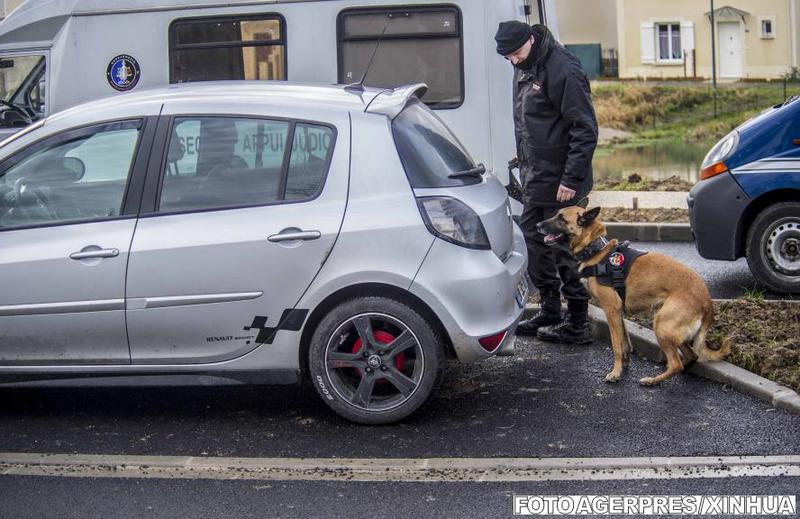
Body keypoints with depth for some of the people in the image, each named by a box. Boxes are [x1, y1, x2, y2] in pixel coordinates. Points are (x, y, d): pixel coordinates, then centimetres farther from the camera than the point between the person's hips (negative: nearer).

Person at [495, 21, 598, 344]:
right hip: (535, 180, 10)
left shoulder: (562, 70, -18)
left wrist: (572, 179, -21)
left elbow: (585, 129, -20)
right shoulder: (523, 70, 12)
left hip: (560, 183, -10)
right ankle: (550, 311, 30)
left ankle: (577, 325, 6)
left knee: (565, 250, -3)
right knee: (533, 243, 16)